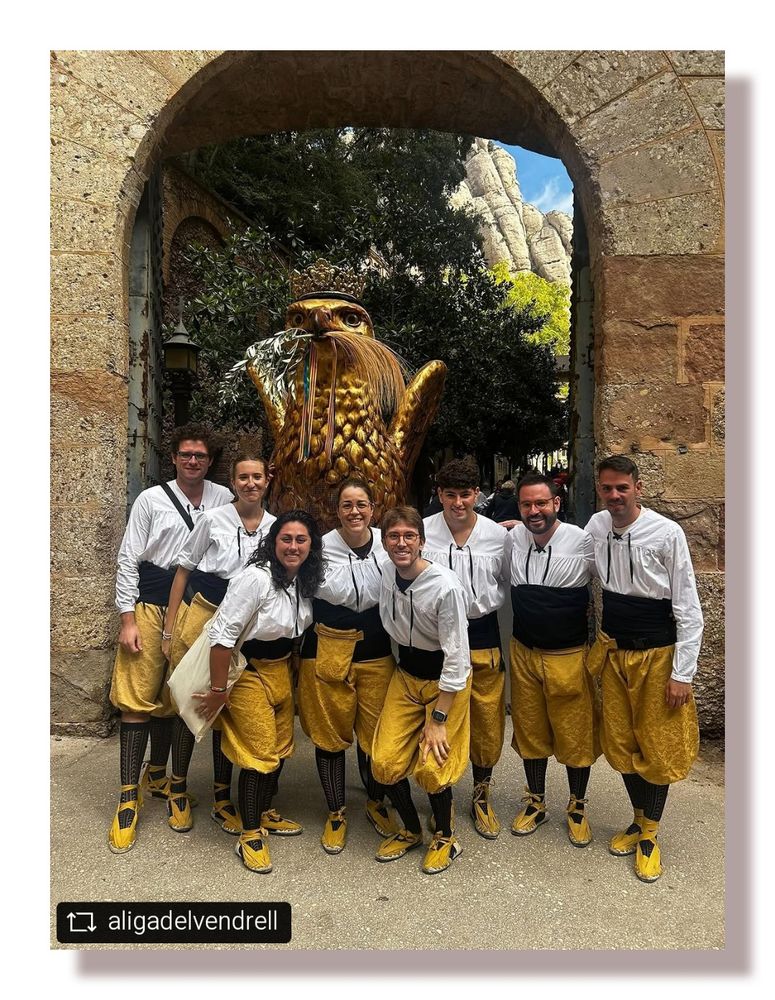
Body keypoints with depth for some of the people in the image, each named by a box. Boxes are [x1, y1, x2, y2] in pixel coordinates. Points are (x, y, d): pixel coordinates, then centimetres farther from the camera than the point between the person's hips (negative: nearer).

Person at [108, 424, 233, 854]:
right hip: (151, 607, -2)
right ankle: (129, 797, 10)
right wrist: (127, 621, -7)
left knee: (174, 698, 14)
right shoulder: (151, 500, -2)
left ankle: (156, 773, 35)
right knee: (138, 698, 0)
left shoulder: (223, 498, 4)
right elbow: (127, 561, -2)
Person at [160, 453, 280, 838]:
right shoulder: (213, 519, -7)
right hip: (202, 615, -2)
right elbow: (183, 570, -1)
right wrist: (169, 629, -2)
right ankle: (178, 790, 29)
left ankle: (222, 800, 25)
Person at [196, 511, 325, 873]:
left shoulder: (305, 581, -1)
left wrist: (289, 669, 15)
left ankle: (265, 812, 40)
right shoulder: (256, 578, -26)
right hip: (249, 674, -7)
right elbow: (222, 634, -25)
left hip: (282, 671, 8)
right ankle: (250, 837, 17)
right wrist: (218, 690, -19)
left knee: (281, 748, 17)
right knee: (260, 754, -1)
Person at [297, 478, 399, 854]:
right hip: (329, 652, -2)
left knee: (376, 734, 8)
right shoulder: (323, 547, -8)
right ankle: (336, 813, 30)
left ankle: (376, 803, 35)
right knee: (330, 733, 8)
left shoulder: (387, 545, 1)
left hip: (377, 654, 2)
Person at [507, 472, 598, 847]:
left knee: (576, 734, 10)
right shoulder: (511, 538, -4)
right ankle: (535, 802, 36)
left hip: (569, 657, -3)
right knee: (529, 730, 16)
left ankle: (577, 806, 33)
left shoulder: (582, 542, -14)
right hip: (524, 652, 3)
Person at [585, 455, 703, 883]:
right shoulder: (596, 526, -3)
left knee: (658, 748, 8)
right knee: (619, 743, 14)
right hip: (613, 650, 4)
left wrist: (682, 673, -13)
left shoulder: (667, 533, -17)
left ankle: (650, 835, 28)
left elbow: (688, 609, -13)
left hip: (657, 654, -4)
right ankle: (638, 819, 37)